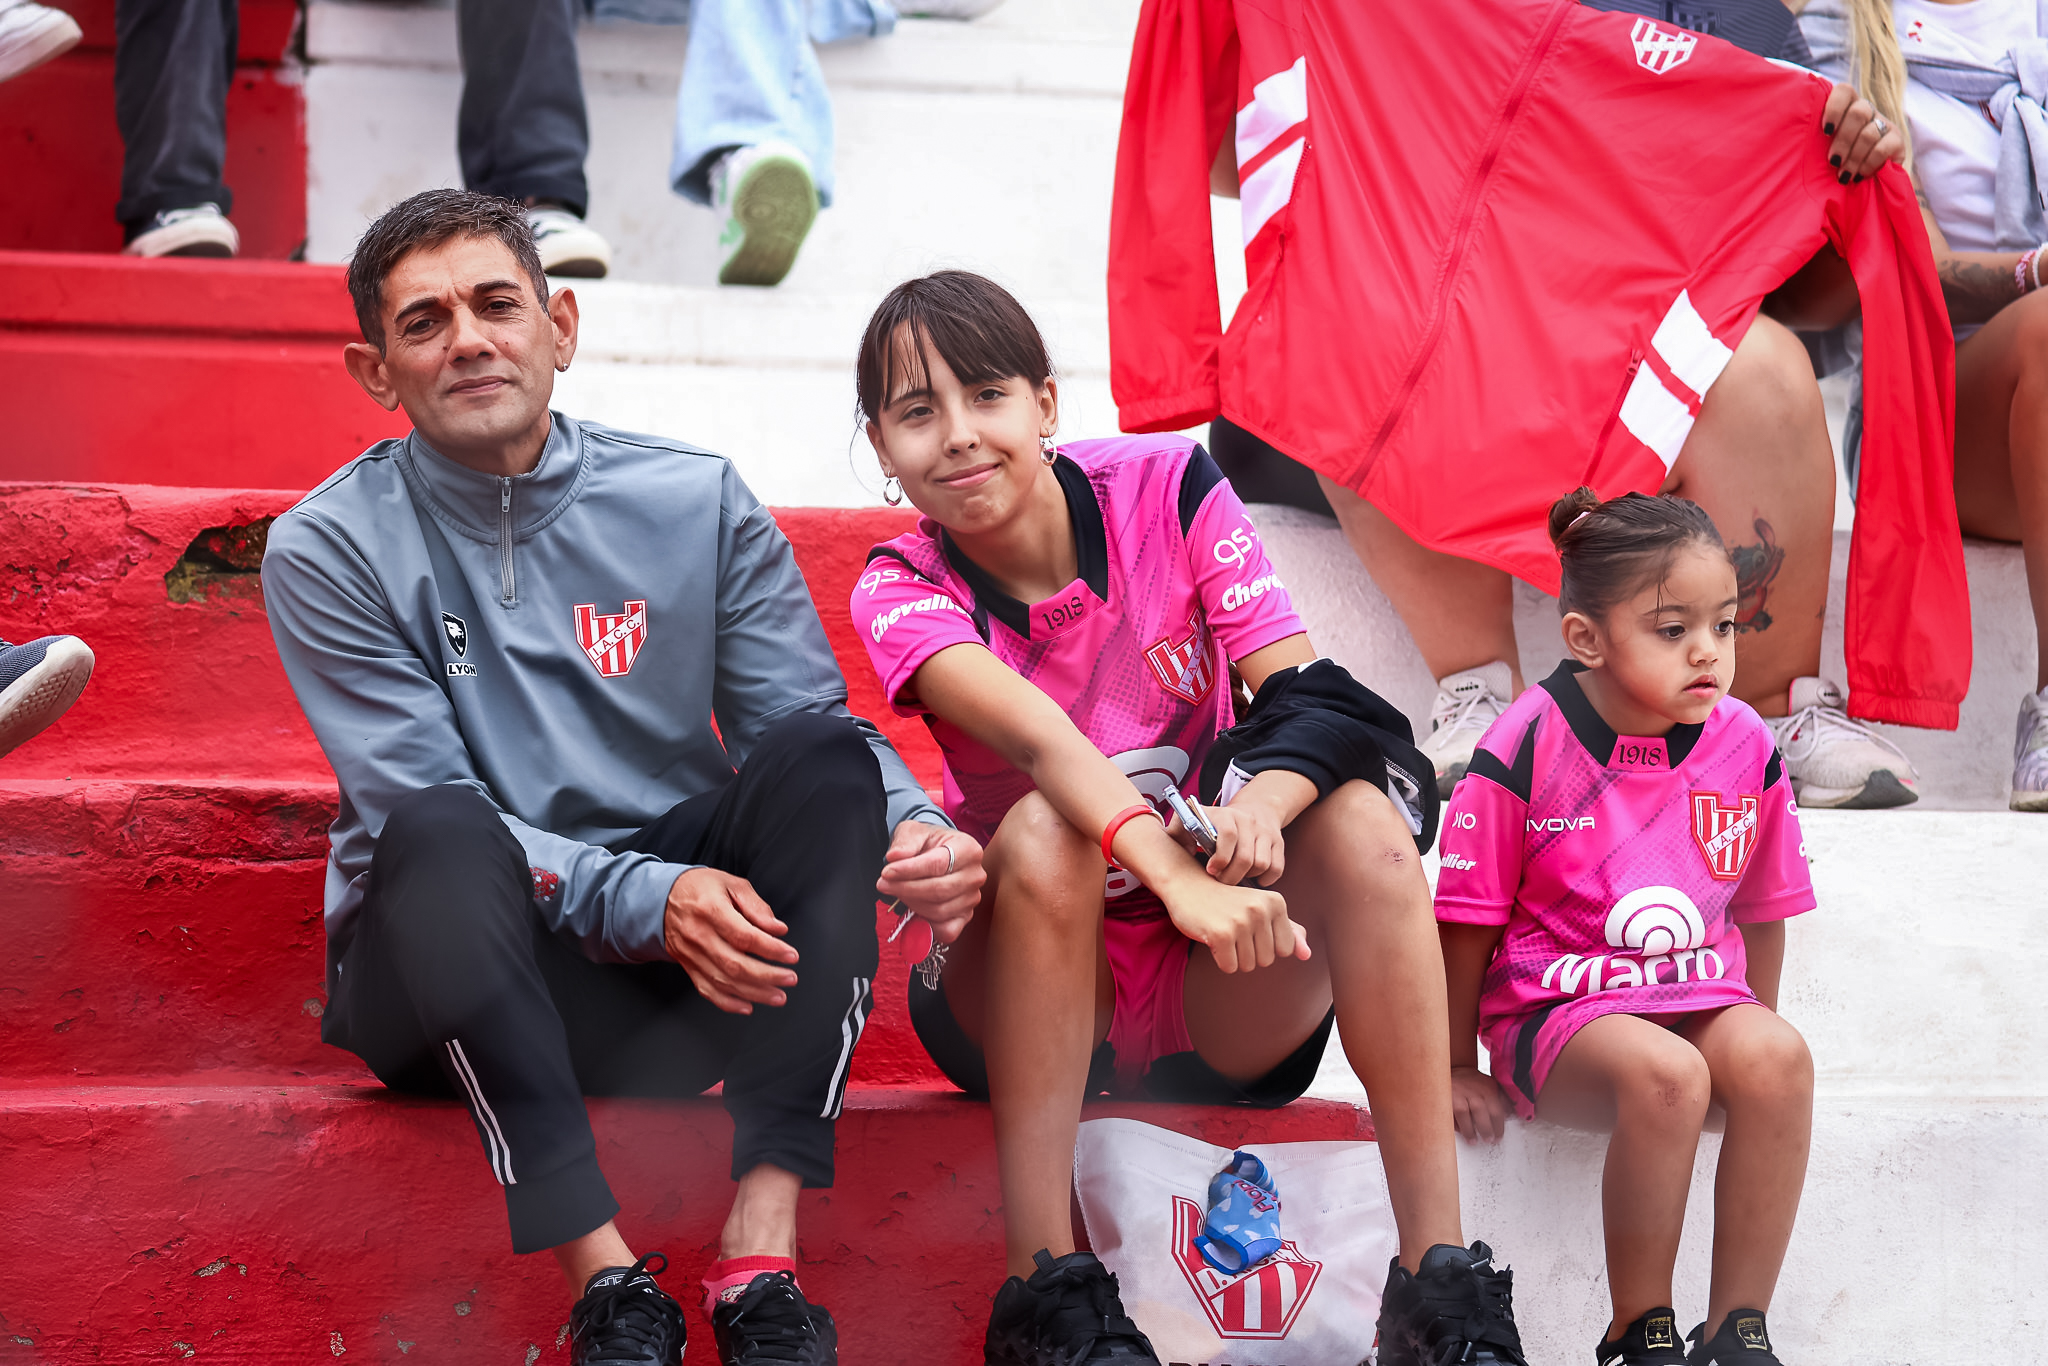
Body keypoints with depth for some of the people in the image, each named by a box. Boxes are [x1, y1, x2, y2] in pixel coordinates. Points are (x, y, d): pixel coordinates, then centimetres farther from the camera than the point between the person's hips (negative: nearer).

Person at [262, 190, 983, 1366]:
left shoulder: (696, 504, 5)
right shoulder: (328, 549, -2)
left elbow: (813, 729, 0)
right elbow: (427, 808, -10)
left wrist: (916, 824, -24)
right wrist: (649, 897, -25)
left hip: (697, 966, 3)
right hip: (458, 965, -2)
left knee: (822, 762, -23)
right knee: (442, 838, -34)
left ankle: (764, 1247, -32)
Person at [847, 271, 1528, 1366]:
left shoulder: (1168, 488, -6)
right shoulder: (902, 591, -11)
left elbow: (1312, 695, -16)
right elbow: (1036, 737, -32)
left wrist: (1261, 806, -39)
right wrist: (1179, 876, -51)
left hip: (1219, 996, 2)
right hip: (1034, 1007, -1)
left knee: (1362, 818, -26)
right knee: (1046, 832, -32)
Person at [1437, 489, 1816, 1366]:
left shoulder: (1746, 746, 0)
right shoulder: (1525, 750, -11)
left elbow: (1762, 911, 15)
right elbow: (1468, 921, -2)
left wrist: (1753, 1035, 17)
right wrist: (1458, 1067, 3)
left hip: (1702, 998, 4)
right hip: (1554, 1007, -4)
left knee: (1779, 1059, -29)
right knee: (1664, 1073, -35)